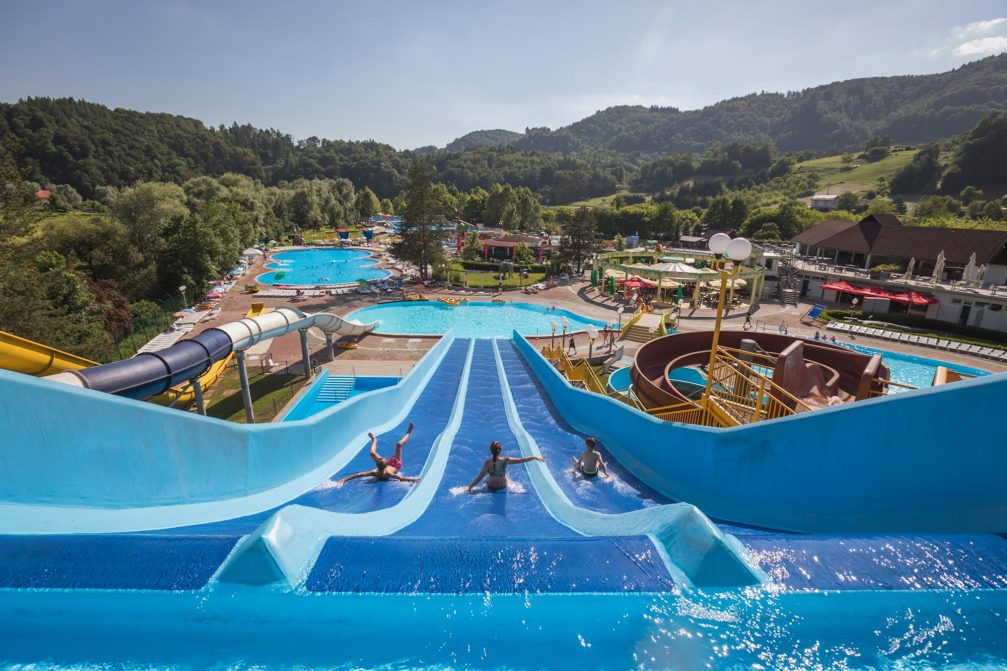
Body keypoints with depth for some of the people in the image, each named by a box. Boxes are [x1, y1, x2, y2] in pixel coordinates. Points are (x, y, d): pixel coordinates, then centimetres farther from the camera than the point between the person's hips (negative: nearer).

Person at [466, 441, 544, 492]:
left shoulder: (487, 463, -26)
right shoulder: (506, 460, -24)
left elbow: (480, 477, -22)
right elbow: (521, 460, -20)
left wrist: (470, 487, -13)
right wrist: (534, 457, -12)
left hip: (490, 488, -1)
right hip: (503, 487, 1)